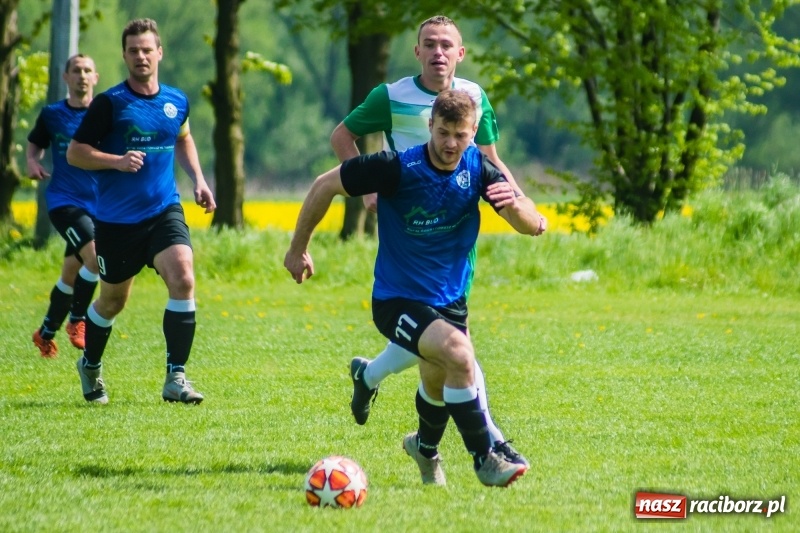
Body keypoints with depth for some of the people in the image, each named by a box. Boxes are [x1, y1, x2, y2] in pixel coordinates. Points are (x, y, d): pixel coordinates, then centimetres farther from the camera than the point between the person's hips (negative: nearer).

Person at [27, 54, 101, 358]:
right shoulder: (52, 114, 2)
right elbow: (35, 143, 18)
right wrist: (32, 161, -2)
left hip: (98, 204, 2)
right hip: (64, 200, -2)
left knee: (71, 275, 10)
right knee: (95, 256, -24)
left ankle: (46, 333, 28)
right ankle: (77, 320, -7)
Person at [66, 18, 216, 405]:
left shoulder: (176, 102, 6)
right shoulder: (110, 103, -8)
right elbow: (74, 152, -7)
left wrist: (198, 180, 15)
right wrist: (117, 161, -22)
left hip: (164, 211, 2)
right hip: (117, 219, -2)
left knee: (183, 278, -20)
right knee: (113, 300, 11)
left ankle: (175, 378, -15)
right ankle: (90, 366, 40)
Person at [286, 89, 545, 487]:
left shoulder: (477, 168, -8)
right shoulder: (397, 168, -21)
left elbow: (534, 226, -8)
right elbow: (325, 185, -10)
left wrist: (515, 205, -32)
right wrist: (298, 249, -2)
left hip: (451, 300, 6)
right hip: (397, 300, -6)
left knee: (438, 386, 19)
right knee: (459, 354, -28)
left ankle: (425, 447, 53)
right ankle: (485, 460, -18)